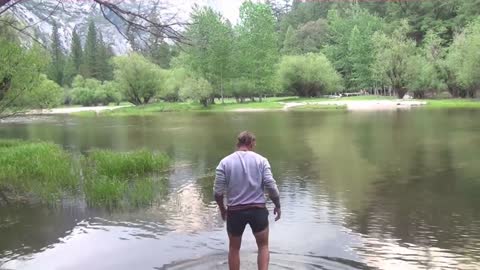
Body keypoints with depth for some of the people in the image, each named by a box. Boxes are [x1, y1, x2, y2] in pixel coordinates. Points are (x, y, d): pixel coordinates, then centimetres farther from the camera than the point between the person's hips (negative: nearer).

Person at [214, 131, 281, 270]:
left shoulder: (225, 162, -3)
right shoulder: (261, 160, -3)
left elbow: (218, 192, -5)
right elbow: (271, 187, -8)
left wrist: (222, 209, 12)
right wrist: (277, 206, 7)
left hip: (235, 211, 0)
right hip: (258, 209, 0)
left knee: (234, 248, 19)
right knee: (263, 246, 17)